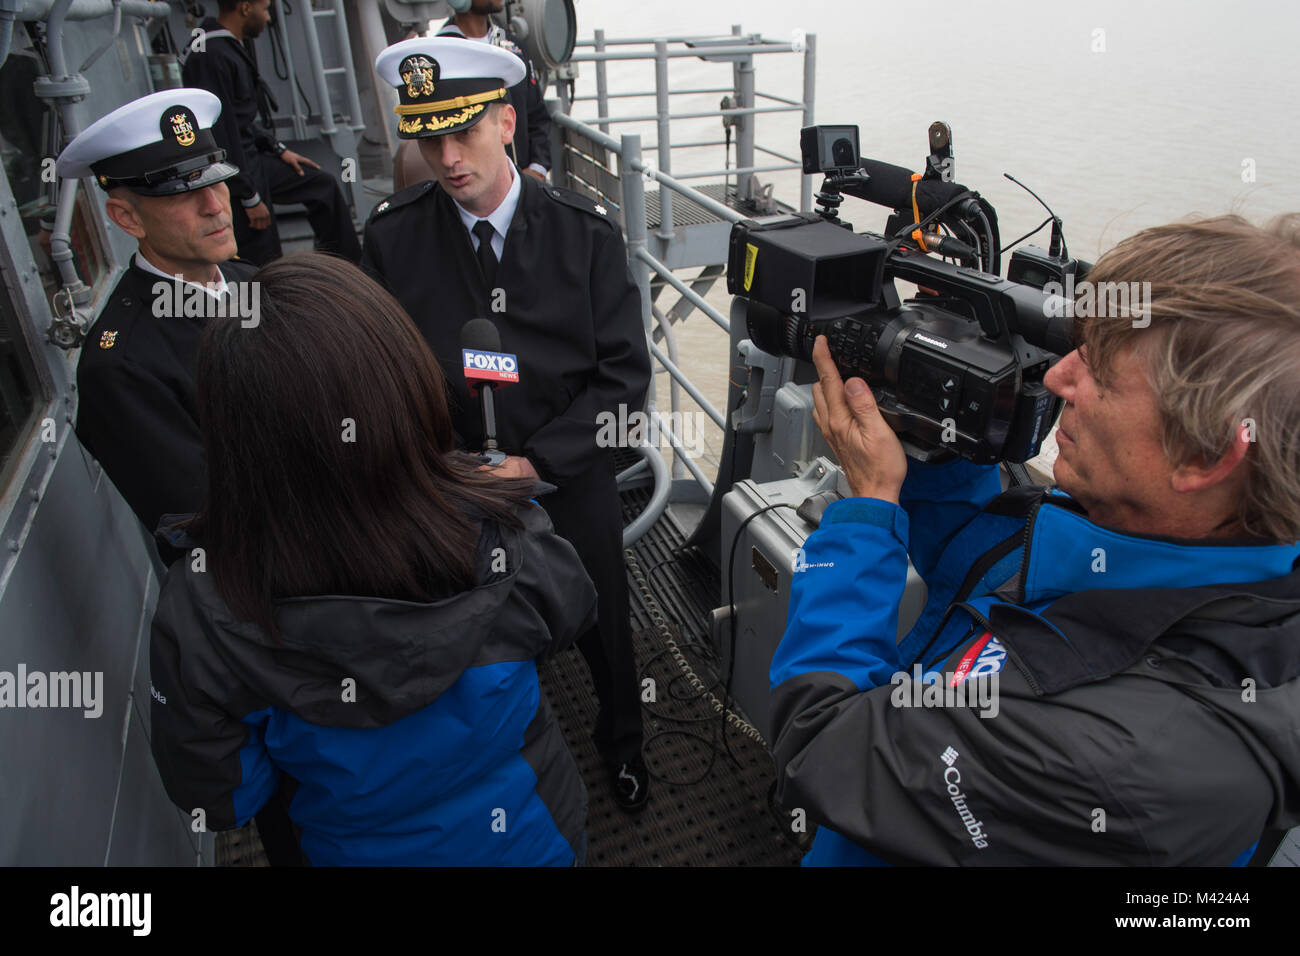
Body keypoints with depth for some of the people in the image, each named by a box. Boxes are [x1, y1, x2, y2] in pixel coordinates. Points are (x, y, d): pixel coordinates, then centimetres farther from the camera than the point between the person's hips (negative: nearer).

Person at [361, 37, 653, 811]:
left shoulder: (584, 231, -13)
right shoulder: (392, 237, -10)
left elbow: (623, 371, -12)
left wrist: (536, 462, -19)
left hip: (573, 483, 0)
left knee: (603, 626, 20)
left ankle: (622, 741, 51)